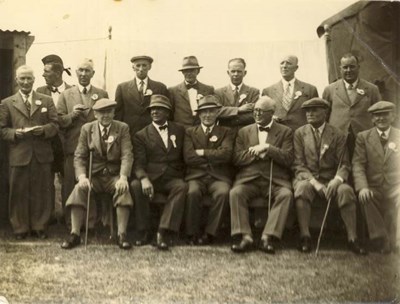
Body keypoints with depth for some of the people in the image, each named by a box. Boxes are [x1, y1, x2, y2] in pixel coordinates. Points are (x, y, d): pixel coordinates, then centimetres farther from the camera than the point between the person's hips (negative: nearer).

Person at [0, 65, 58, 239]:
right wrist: (15, 133, -13)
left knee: (41, 192, 5)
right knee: (19, 192, 3)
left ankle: (40, 227, 17)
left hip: (42, 155, 1)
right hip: (18, 155, -1)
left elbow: (55, 125, 7)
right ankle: (20, 229, 15)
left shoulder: (46, 101, 12)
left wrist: (43, 129, -13)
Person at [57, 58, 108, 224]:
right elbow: (58, 122, 4)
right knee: (71, 185, 1)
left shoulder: (102, 94, 11)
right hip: (72, 147, 0)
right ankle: (70, 222, 9)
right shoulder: (65, 95, 10)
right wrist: (72, 115, -12)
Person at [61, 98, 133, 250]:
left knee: (123, 190, -32)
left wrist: (123, 177, -25)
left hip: (114, 175, -1)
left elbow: (127, 155, -7)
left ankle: (122, 235, -25)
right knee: (79, 189, -28)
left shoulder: (123, 128, 3)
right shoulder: (86, 129, 6)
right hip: (93, 175, 1)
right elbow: (79, 156, 0)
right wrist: (82, 176, -20)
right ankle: (75, 234, -21)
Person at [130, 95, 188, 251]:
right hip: (151, 177, -1)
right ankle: (144, 232, -20)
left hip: (172, 178, 1)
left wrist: (181, 173, 2)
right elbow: (138, 163, -2)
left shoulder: (179, 131, 18)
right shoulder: (141, 135, 10)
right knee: (135, 185, -33)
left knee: (182, 186, -33)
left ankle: (164, 232, -35)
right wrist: (144, 179, -23)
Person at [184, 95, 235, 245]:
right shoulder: (190, 132, 18)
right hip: (196, 176, 0)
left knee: (223, 192, -33)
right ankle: (193, 233, -20)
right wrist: (214, 157, 0)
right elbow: (188, 157, 1)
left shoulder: (227, 132, 16)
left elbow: (226, 154, -4)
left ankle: (209, 233, -22)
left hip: (219, 177, 0)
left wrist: (203, 152, -2)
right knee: (193, 192, -33)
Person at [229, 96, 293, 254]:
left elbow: (288, 159, -1)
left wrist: (267, 148, -10)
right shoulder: (244, 132, 18)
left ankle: (269, 237, -32)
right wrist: (257, 153, -6)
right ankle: (245, 237, -28)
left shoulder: (285, 132, 12)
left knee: (286, 194, -32)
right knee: (235, 193, -29)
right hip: (249, 178, 1)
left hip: (276, 180, -1)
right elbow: (236, 159, 8)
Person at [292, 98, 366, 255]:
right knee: (302, 187, -35)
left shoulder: (338, 135, 7)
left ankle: (352, 239, -24)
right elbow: (298, 164, 0)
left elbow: (344, 165, 2)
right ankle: (305, 237, -29)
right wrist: (314, 183, -17)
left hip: (331, 180, 1)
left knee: (345, 190, -32)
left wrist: (337, 180, -21)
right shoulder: (299, 133, 7)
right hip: (307, 178, 0)